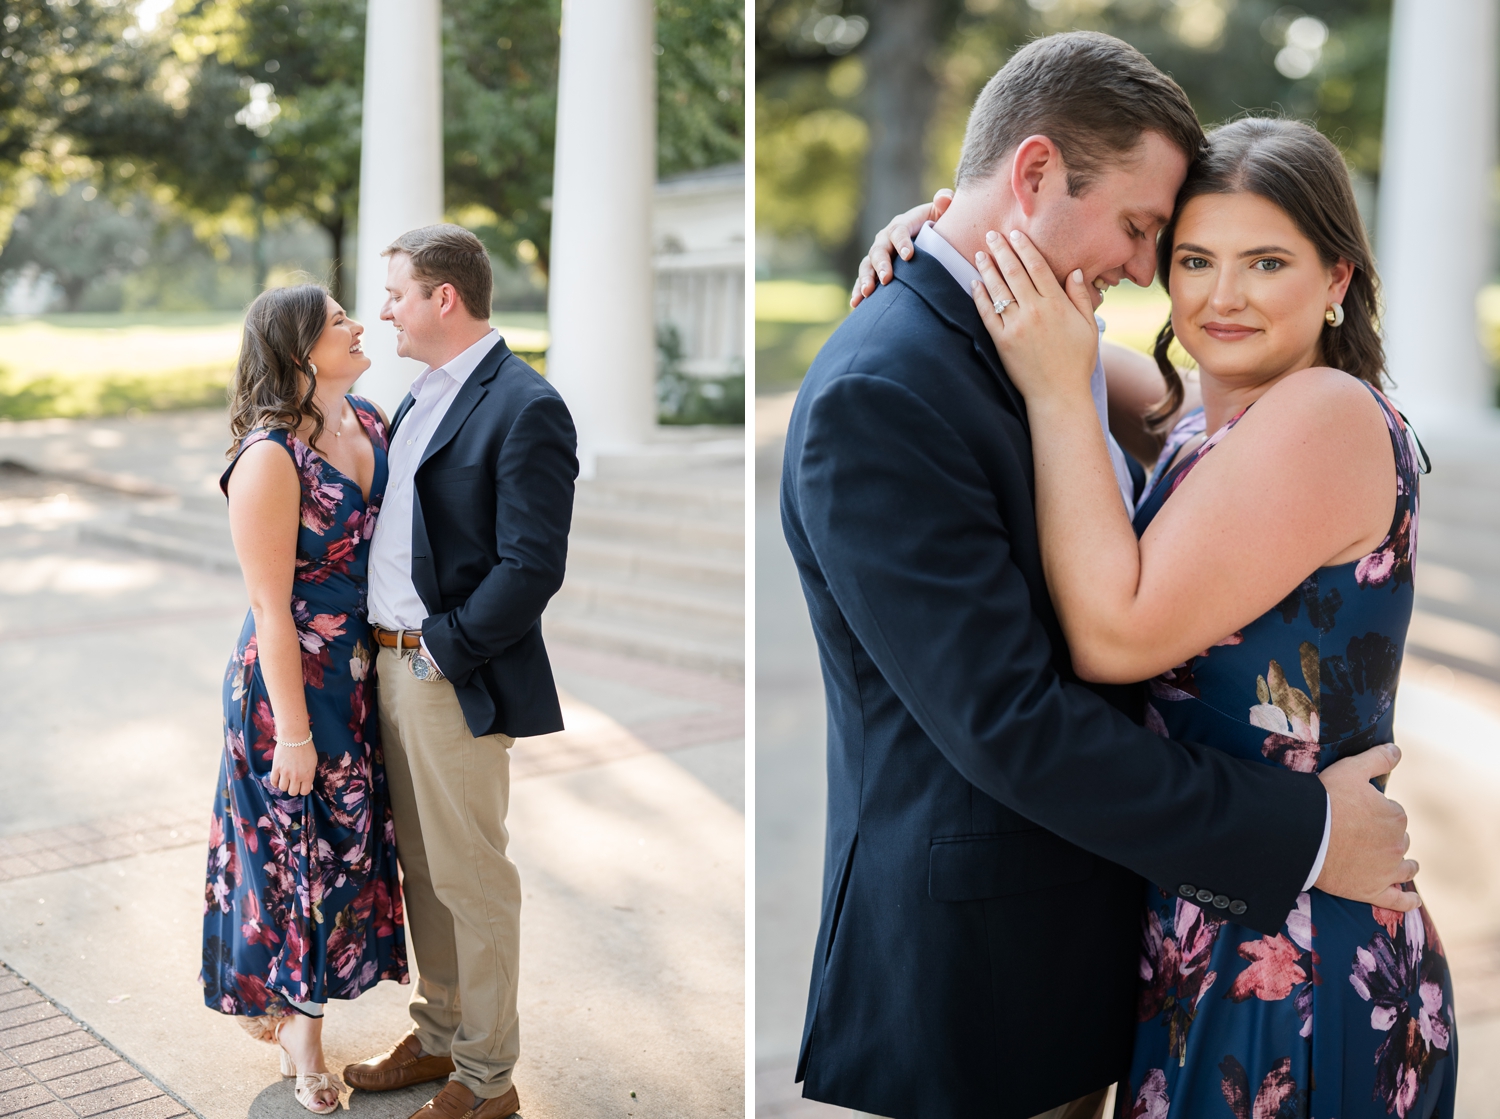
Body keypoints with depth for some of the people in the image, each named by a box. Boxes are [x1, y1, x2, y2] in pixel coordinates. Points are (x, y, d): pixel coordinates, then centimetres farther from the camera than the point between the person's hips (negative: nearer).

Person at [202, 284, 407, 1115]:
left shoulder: (371, 422, 1)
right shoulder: (270, 458, -21)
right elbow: (271, 608, -19)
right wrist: (293, 732, -16)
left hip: (364, 669, 7)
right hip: (293, 676, -7)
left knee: (346, 837, 17)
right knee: (297, 841, 8)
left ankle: (299, 1013, 37)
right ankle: (291, 1020, 31)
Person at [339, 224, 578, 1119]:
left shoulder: (525, 409, -16)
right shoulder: (424, 394, 13)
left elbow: (533, 569, -21)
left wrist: (440, 647, -18)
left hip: (456, 678, -9)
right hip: (393, 666, 9)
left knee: (470, 878, 3)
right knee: (422, 869, 19)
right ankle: (439, 1036, 36)